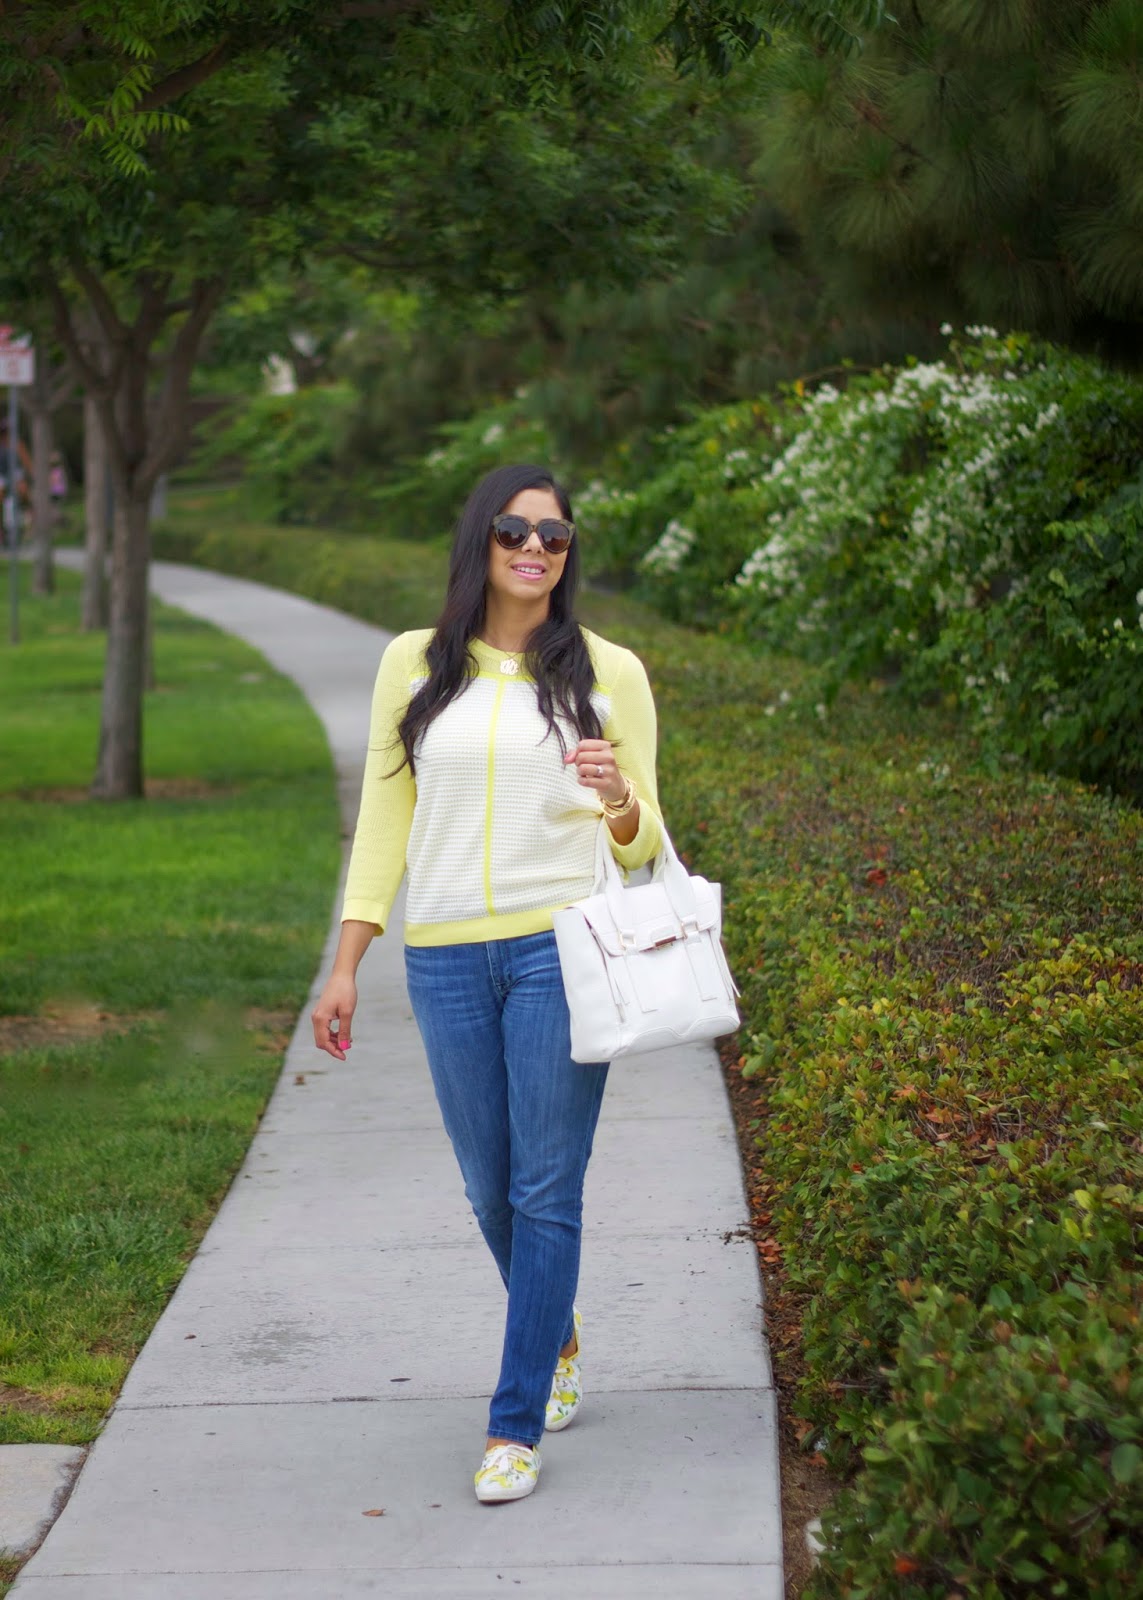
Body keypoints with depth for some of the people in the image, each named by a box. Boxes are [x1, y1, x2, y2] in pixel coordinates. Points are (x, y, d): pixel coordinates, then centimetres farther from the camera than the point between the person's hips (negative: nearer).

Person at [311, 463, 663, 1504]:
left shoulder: (608, 673, 3)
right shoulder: (415, 665, 7)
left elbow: (640, 842, 6)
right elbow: (384, 820, 10)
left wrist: (621, 803, -18)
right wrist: (346, 965, 6)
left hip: (561, 949, -2)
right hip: (446, 957, 2)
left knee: (546, 1189, -3)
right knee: (491, 1189, 11)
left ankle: (515, 1425, 6)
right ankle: (559, 1333, 40)